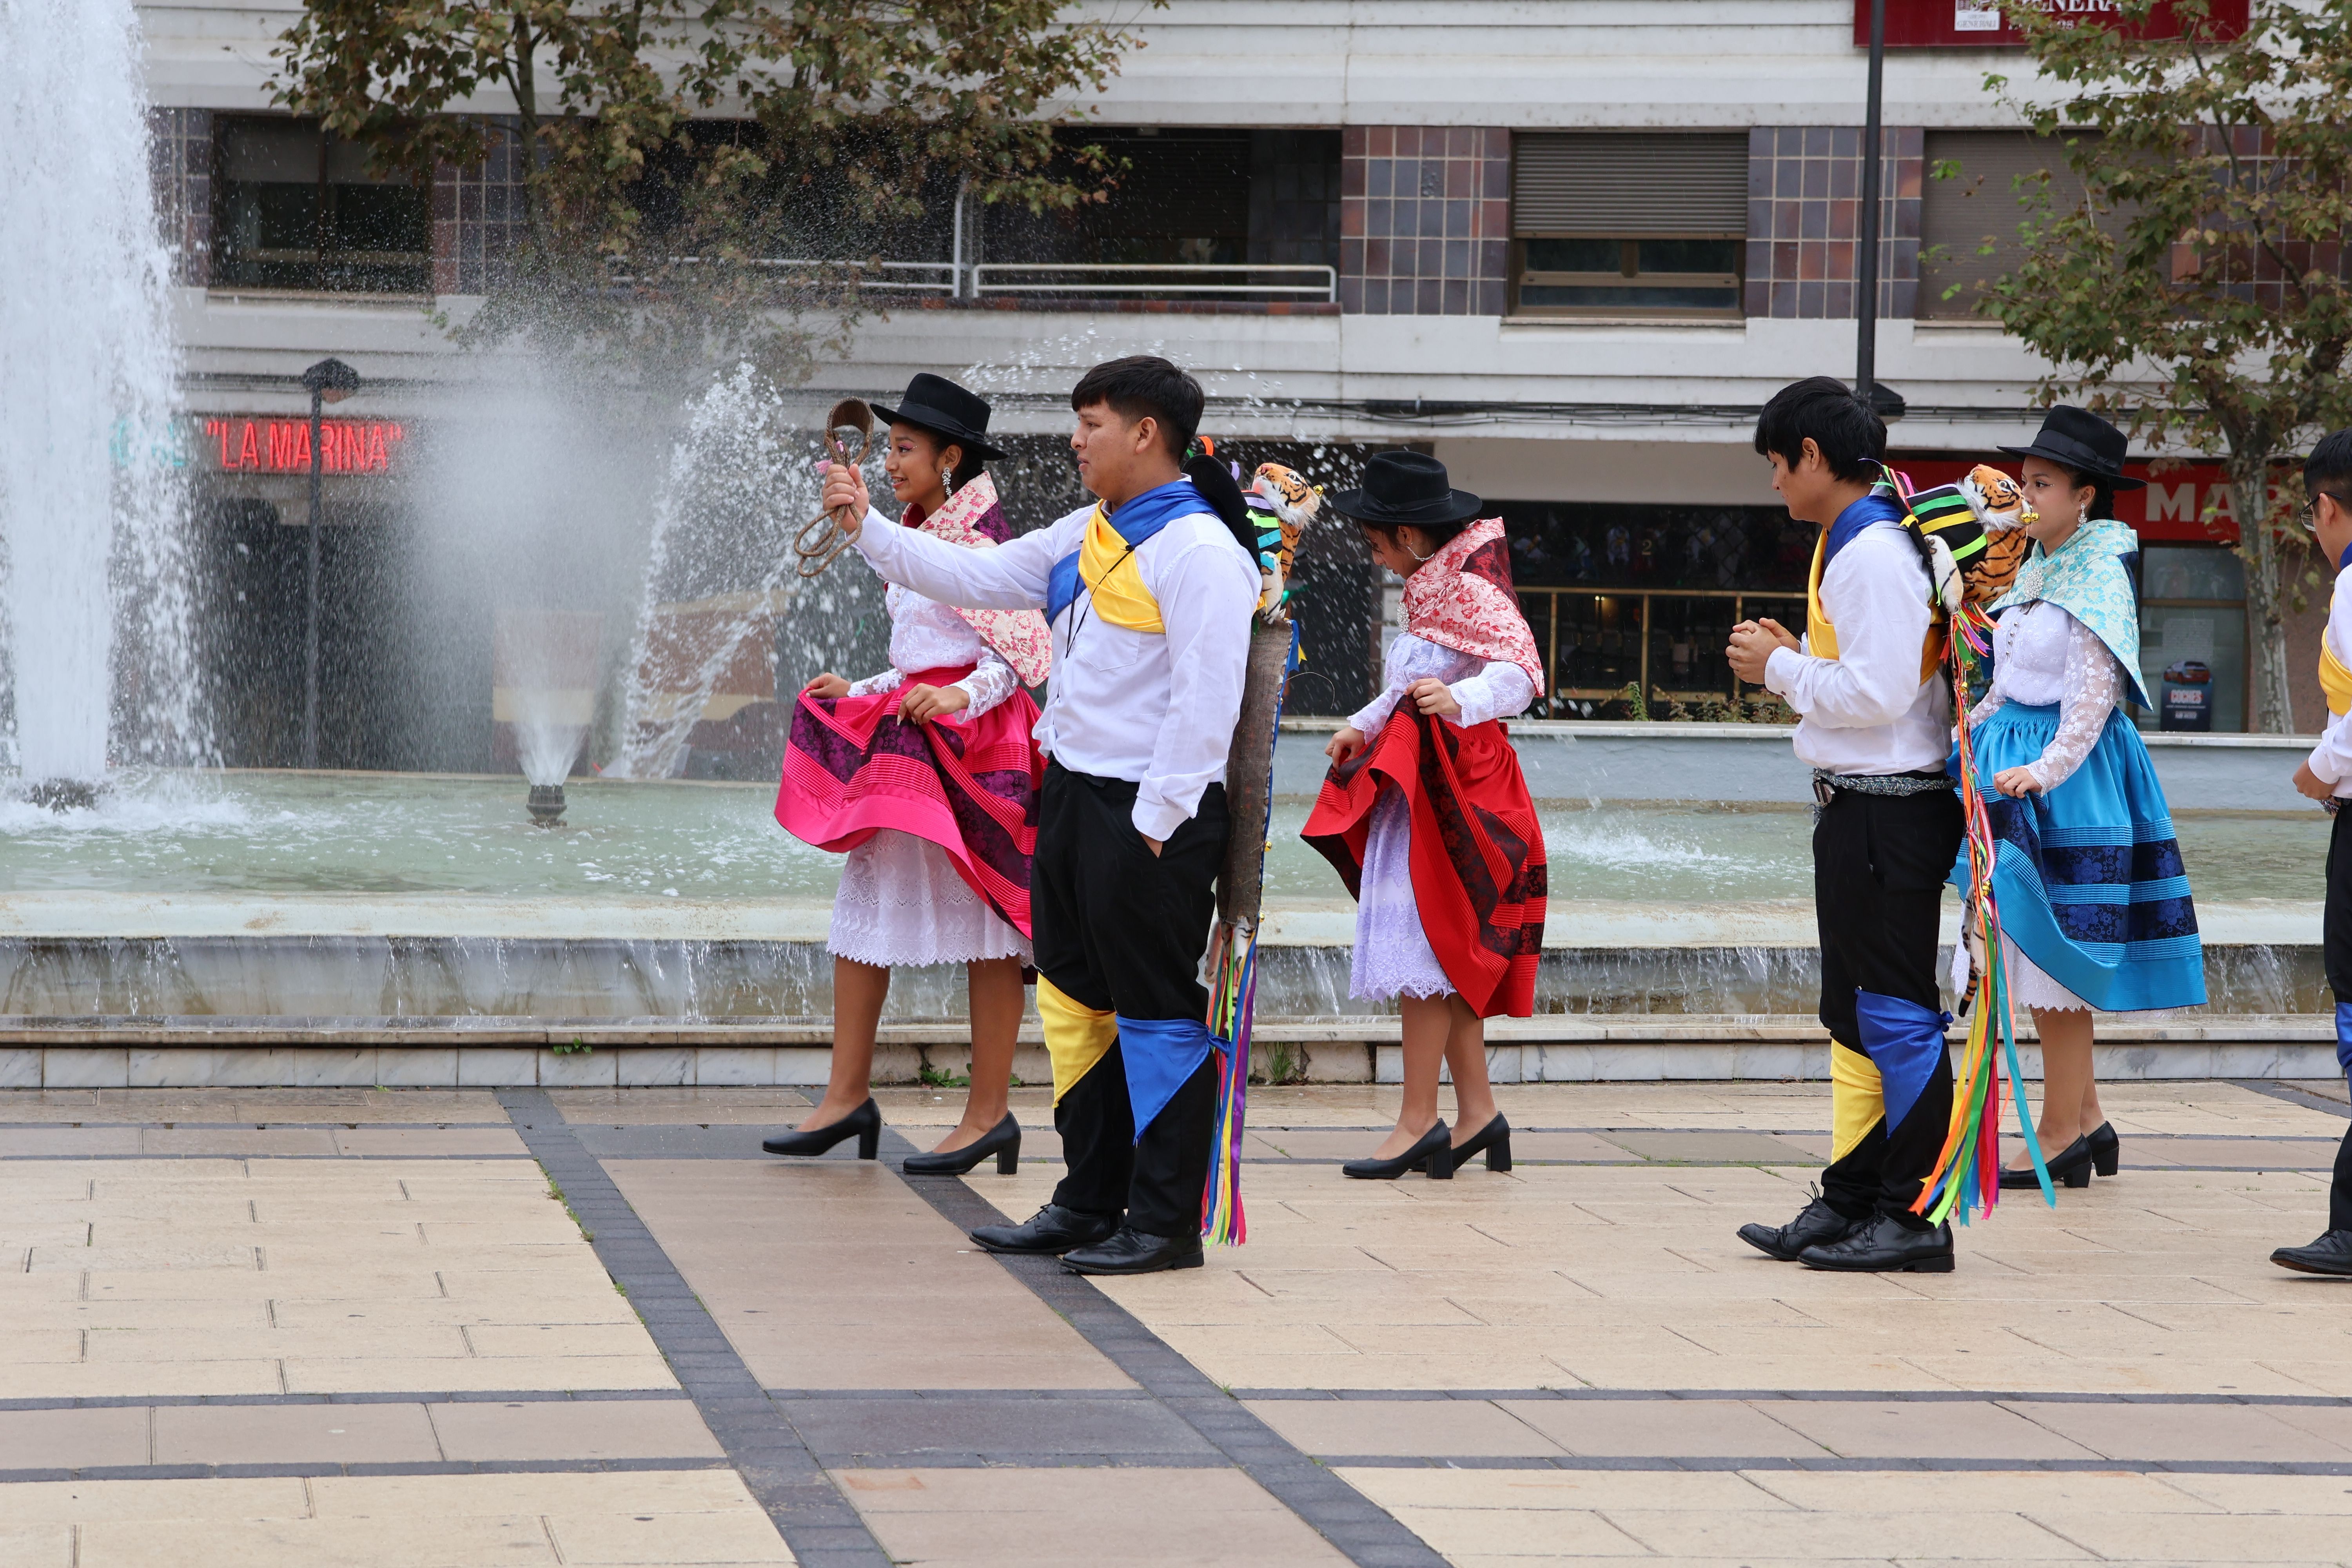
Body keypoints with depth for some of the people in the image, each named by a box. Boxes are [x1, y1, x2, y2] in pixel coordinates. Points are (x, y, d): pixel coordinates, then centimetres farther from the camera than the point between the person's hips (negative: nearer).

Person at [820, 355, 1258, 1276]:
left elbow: (1206, 701, -19)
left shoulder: (1200, 552, -14)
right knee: (1076, 1004, 15)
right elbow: (978, 580, 20)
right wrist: (868, 528, 14)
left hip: (1149, 814, -9)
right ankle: (1089, 1204, 25)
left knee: (1156, 1011, -3)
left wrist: (1154, 822, -20)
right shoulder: (1085, 538, 14)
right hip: (1071, 796, 9)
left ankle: (1166, 1223, 4)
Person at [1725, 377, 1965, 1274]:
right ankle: (1852, 1201, 19)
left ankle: (1917, 1216, -2)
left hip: (1889, 810, -11)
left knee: (1895, 1013, -6)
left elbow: (1877, 693, -23)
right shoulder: (1852, 545, 16)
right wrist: (1793, 663, 8)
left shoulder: (1875, 555, -17)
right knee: (1853, 1015, 14)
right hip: (1858, 806, 11)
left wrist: (1782, 669, -11)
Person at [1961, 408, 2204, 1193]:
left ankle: (2062, 1136, 0)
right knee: (2039, 953, 10)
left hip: (2073, 774, -9)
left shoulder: (2098, 580, -13)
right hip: (2021, 761, 9)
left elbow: (2093, 696, -20)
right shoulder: (2037, 570, 13)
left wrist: (2044, 770, -30)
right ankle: (2087, 1119, 18)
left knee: (2051, 950, -6)